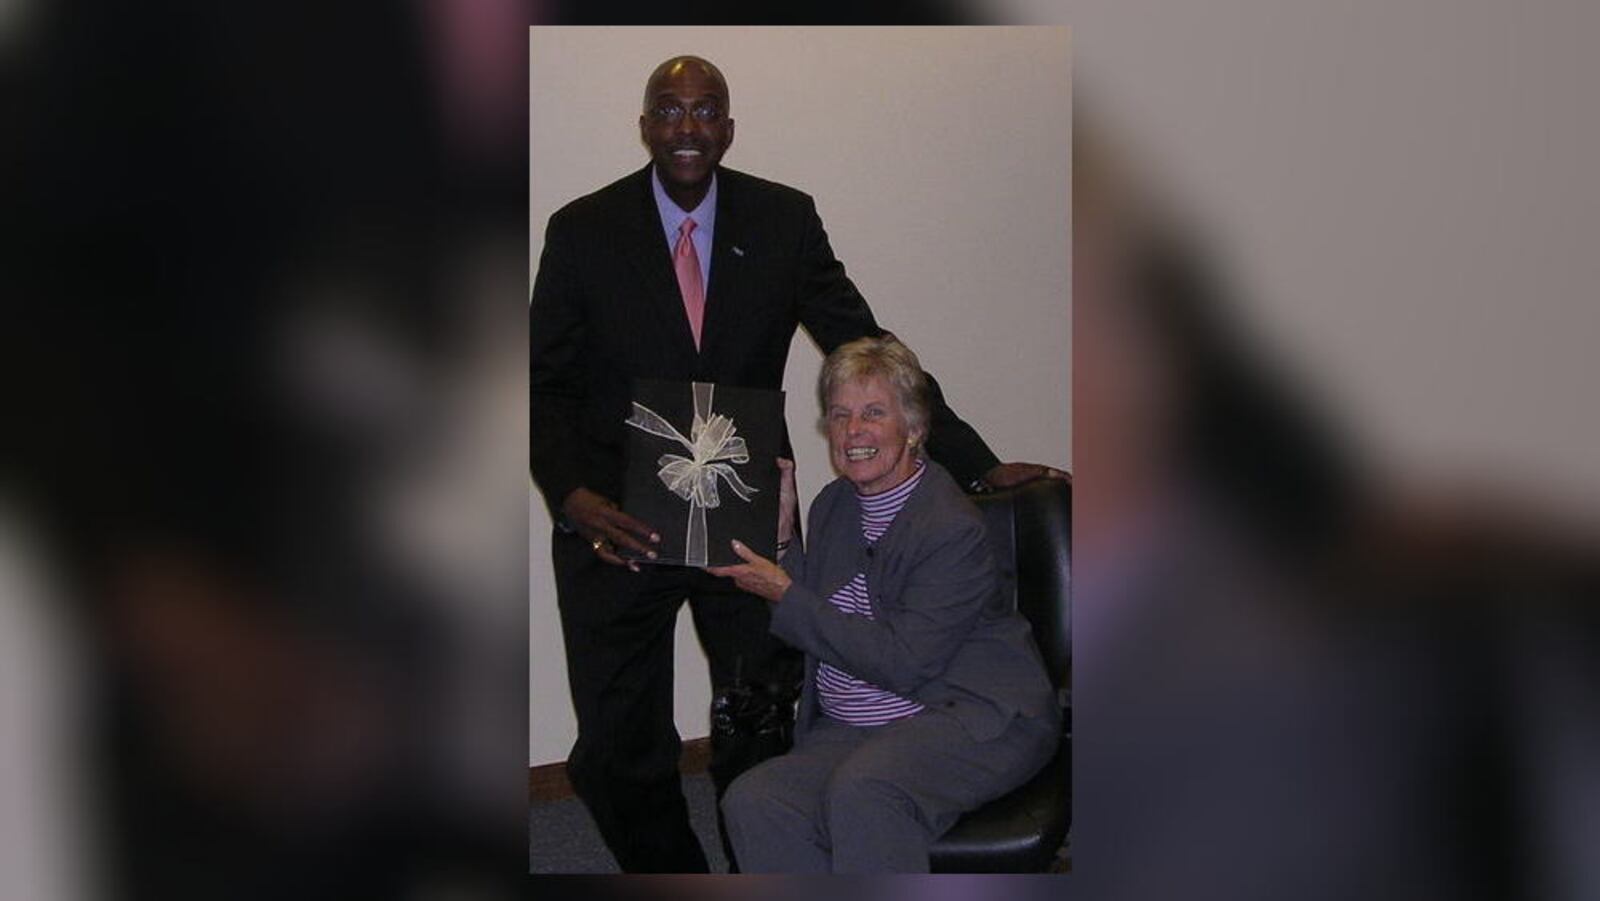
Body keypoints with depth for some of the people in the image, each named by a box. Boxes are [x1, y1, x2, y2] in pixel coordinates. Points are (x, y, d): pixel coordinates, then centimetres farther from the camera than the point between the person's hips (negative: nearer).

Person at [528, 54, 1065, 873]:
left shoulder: (784, 220, -2)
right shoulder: (581, 230, -4)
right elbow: (545, 384, -1)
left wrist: (977, 464, -7)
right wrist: (571, 496, -20)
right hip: (617, 526, 0)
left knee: (764, 744, 7)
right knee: (617, 754, 9)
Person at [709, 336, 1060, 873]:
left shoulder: (952, 527, -13)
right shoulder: (834, 506, 11)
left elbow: (902, 663, -19)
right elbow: (816, 632, 15)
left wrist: (785, 595, -15)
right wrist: (782, 539, 3)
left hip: (976, 717, -6)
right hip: (851, 733, 7)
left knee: (862, 788, -36)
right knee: (751, 802, -21)